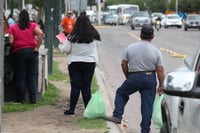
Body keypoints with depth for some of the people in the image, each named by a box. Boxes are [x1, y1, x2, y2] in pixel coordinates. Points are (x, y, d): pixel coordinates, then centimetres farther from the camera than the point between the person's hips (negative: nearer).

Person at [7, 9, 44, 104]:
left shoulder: (13, 28, 1)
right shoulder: (33, 26, 3)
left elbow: (11, 41, -8)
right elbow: (40, 34, -13)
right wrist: (37, 47, -7)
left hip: (19, 52, -1)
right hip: (32, 51, 2)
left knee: (20, 77, 6)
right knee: (32, 76, 7)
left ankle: (21, 99, 7)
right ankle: (33, 99, 4)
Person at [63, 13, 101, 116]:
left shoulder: (72, 37, -11)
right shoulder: (93, 36, -4)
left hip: (74, 63, -2)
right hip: (90, 62, 2)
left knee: (75, 87, 3)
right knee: (87, 87, 6)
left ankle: (71, 109, 4)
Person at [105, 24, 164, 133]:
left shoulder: (130, 47, -1)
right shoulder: (156, 51, -2)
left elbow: (123, 64, 5)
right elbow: (160, 71, -4)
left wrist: (128, 77, 20)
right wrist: (161, 86, 5)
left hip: (134, 77, 0)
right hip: (150, 79, 0)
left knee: (121, 93, 22)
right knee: (147, 105, 5)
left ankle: (117, 116, 10)